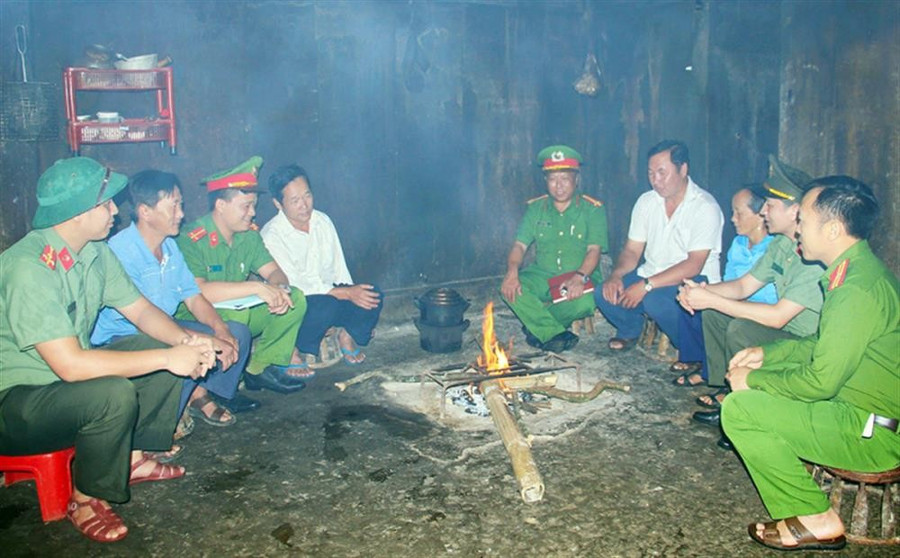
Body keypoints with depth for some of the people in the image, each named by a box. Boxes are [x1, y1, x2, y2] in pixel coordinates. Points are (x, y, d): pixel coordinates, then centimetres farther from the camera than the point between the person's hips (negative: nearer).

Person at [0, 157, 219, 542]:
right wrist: (168, 357, -31)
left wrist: (186, 341, -16)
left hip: (68, 374, 9)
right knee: (113, 393, -34)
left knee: (169, 348, -1)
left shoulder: (95, 252, -1)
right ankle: (85, 499, -7)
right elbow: (70, 365, -34)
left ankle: (135, 458, 11)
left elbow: (141, 310, 5)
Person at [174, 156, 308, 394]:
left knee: (295, 299, -10)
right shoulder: (192, 240, -22)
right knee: (235, 316, -39)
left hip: (240, 310, 7)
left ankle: (261, 369, -4)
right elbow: (195, 292, -34)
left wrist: (280, 289, -24)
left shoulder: (249, 234, 2)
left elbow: (274, 271, 2)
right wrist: (257, 287, -36)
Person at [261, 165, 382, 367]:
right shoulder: (271, 236, -18)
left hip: (329, 294, 5)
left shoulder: (323, 221, 2)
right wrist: (346, 293, -26)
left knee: (372, 295, -20)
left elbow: (339, 268, 5)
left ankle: (347, 335, 5)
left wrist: (352, 292, -10)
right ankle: (295, 351, -10)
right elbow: (293, 288, -23)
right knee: (327, 304, -36)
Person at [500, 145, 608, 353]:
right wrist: (512, 271, -22)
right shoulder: (536, 208, 8)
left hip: (579, 279, -2)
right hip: (541, 277, 3)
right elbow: (520, 245, 0)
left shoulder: (593, 210, -2)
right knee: (509, 288, -26)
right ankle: (557, 334, -22)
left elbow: (594, 250, -11)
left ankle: (538, 325, -10)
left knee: (585, 301, -36)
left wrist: (580, 276, -32)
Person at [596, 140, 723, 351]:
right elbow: (632, 250, 6)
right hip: (651, 276, 6)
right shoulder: (646, 201, 4)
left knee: (655, 300, -35)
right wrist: (616, 275, -16)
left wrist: (646, 285, -29)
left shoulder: (705, 207, -15)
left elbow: (693, 265, -22)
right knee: (604, 293, -18)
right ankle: (630, 329, 15)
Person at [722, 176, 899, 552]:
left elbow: (820, 381, -26)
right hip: (858, 405, 10)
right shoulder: (856, 271, 6)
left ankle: (814, 520, -2)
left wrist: (753, 379, -12)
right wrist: (768, 353, 8)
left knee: (739, 408, -16)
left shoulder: (859, 288, -27)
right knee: (750, 383, 13)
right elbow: (825, 347, 17)